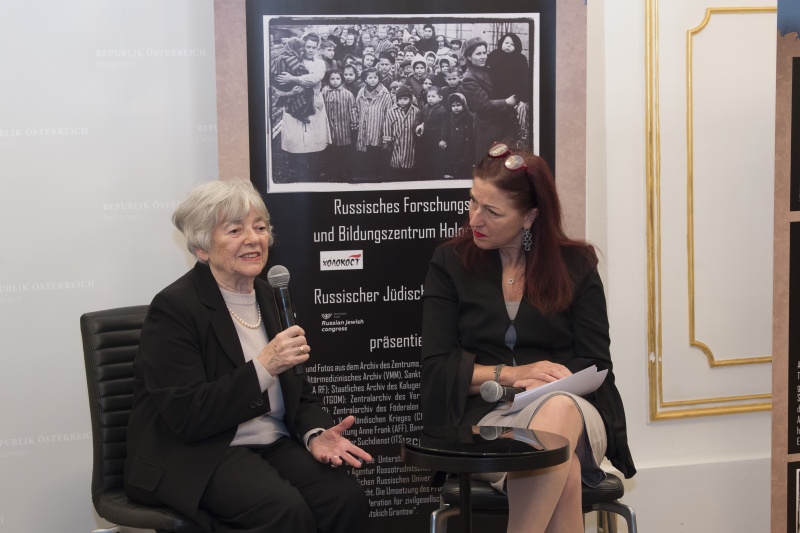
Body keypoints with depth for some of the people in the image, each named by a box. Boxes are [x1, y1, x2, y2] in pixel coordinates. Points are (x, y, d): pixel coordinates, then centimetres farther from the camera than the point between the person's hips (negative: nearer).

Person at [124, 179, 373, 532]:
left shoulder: (270, 298, 11)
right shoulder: (174, 307, -11)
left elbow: (297, 392, 14)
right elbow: (186, 416, -19)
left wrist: (315, 433, -8)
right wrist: (264, 367, -25)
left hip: (273, 444, 6)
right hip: (194, 456, -6)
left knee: (347, 499, -20)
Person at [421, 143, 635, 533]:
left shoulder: (576, 264, 9)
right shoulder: (450, 263, 8)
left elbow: (596, 367, 5)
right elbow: (436, 368, 2)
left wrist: (543, 383, -16)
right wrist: (510, 375, -14)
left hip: (571, 411, 1)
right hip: (486, 415, -1)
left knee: (558, 410, -39)